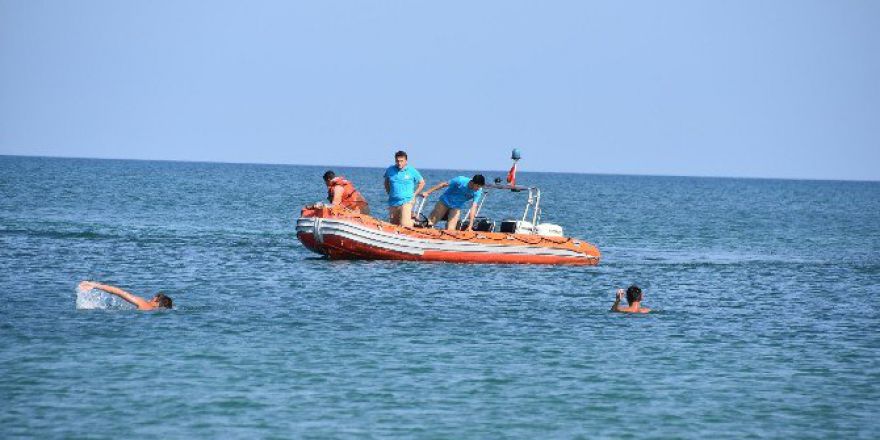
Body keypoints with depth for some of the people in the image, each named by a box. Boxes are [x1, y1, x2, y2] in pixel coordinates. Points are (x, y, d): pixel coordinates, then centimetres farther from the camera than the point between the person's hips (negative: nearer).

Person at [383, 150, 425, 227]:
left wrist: (414, 194, 2)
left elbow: (422, 183, 8)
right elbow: (386, 182, 22)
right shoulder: (390, 170, 4)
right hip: (393, 203, 4)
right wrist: (389, 193, 11)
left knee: (405, 225, -19)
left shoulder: (412, 171, -3)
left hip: (406, 202, -4)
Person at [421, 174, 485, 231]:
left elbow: (473, 207, -25)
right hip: (445, 201, -1)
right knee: (429, 222, 0)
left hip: (457, 207, 1)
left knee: (450, 230, -11)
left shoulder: (478, 192, -22)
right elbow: (443, 184, -16)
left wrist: (470, 226, -33)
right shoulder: (460, 181, -27)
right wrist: (427, 192, -13)